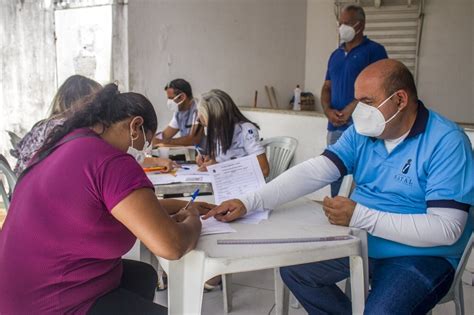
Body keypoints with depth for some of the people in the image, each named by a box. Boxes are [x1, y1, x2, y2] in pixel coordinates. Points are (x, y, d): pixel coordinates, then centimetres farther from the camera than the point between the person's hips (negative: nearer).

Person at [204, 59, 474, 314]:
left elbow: (446, 229, -24)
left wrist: (359, 216, -26)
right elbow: (313, 172, -7)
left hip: (421, 255, -6)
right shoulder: (362, 132, 1)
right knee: (293, 269, 2)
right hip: (360, 243, 6)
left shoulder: (446, 142, -18)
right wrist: (249, 203, -18)